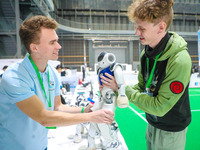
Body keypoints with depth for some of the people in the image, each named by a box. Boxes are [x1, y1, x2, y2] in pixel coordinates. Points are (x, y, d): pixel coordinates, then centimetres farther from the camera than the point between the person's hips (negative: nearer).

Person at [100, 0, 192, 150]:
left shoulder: (180, 60, -29)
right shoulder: (147, 53, -7)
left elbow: (159, 107, -27)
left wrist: (123, 88, -24)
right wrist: (115, 89, -14)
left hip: (171, 131, -6)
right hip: (152, 125, 6)